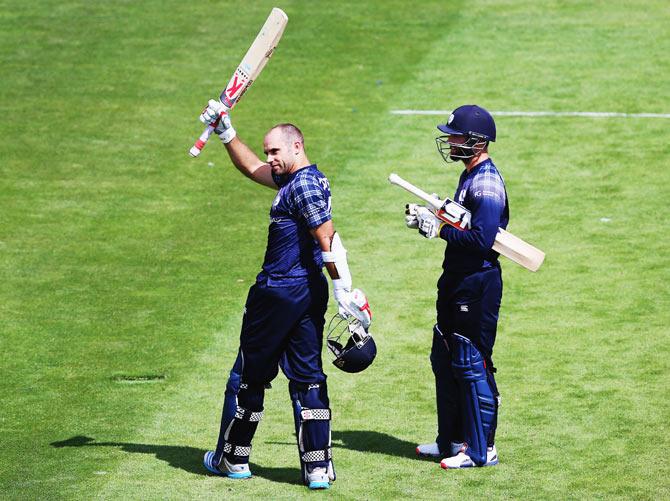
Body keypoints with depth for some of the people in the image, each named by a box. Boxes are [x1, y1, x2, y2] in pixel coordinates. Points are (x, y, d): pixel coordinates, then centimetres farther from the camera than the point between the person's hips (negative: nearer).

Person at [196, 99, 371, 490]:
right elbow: (251, 168, 27)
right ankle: (318, 468, 2)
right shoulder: (300, 179, 14)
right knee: (308, 378, 7)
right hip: (311, 293, 9)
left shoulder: (304, 184, -16)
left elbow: (328, 238, -23)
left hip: (279, 293, -9)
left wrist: (343, 289, -26)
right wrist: (226, 131, 21)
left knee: (249, 374, 6)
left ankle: (233, 459, 18)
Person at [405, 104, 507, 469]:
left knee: (472, 364, -5)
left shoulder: (487, 183, -19)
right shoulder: (470, 176, 13)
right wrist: (429, 215, 4)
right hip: (457, 281, 11)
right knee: (445, 359, 18)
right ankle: (453, 439, 29)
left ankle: (481, 450, 3)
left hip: (478, 284, -11)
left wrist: (439, 228, -20)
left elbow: (481, 239, -28)